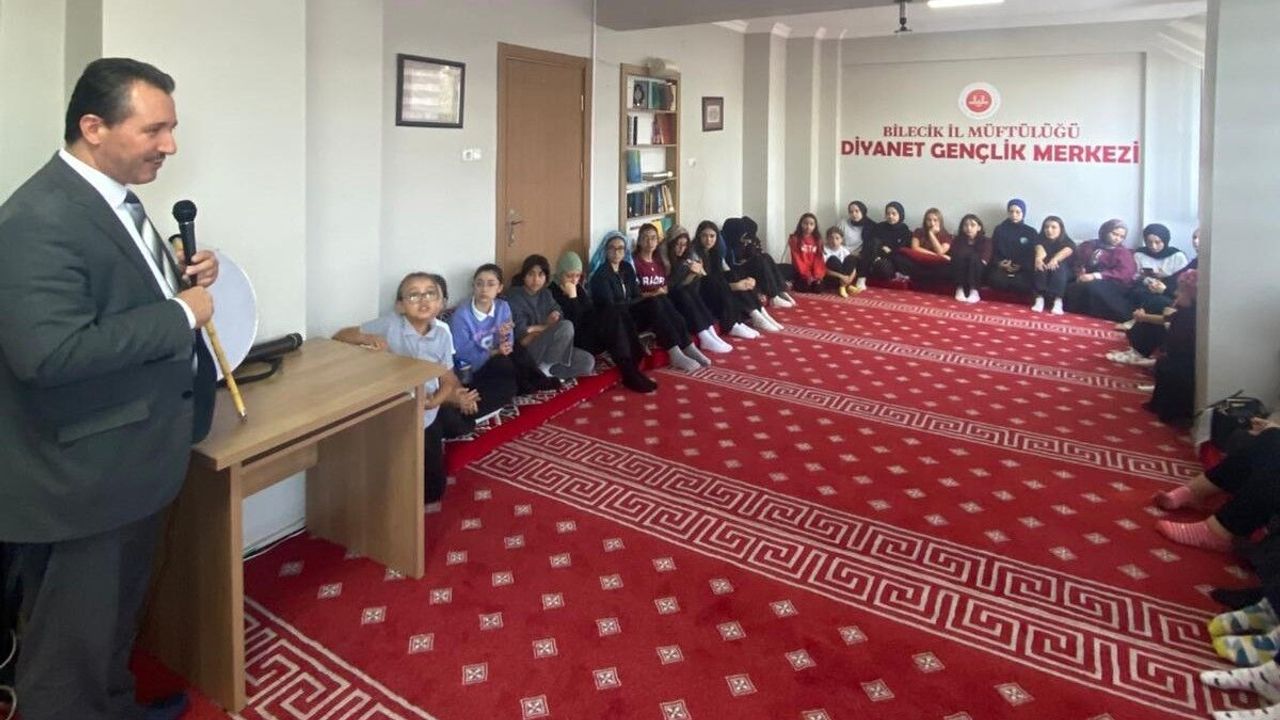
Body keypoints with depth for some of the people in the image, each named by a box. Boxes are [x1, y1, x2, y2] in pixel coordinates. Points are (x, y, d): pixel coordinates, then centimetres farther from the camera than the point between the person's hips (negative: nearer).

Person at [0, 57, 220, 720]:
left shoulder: (111, 198, 8)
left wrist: (182, 279, 0)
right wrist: (181, 314, -25)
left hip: (130, 461, 10)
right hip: (83, 476, -10)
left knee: (114, 621, 27)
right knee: (71, 646, 10)